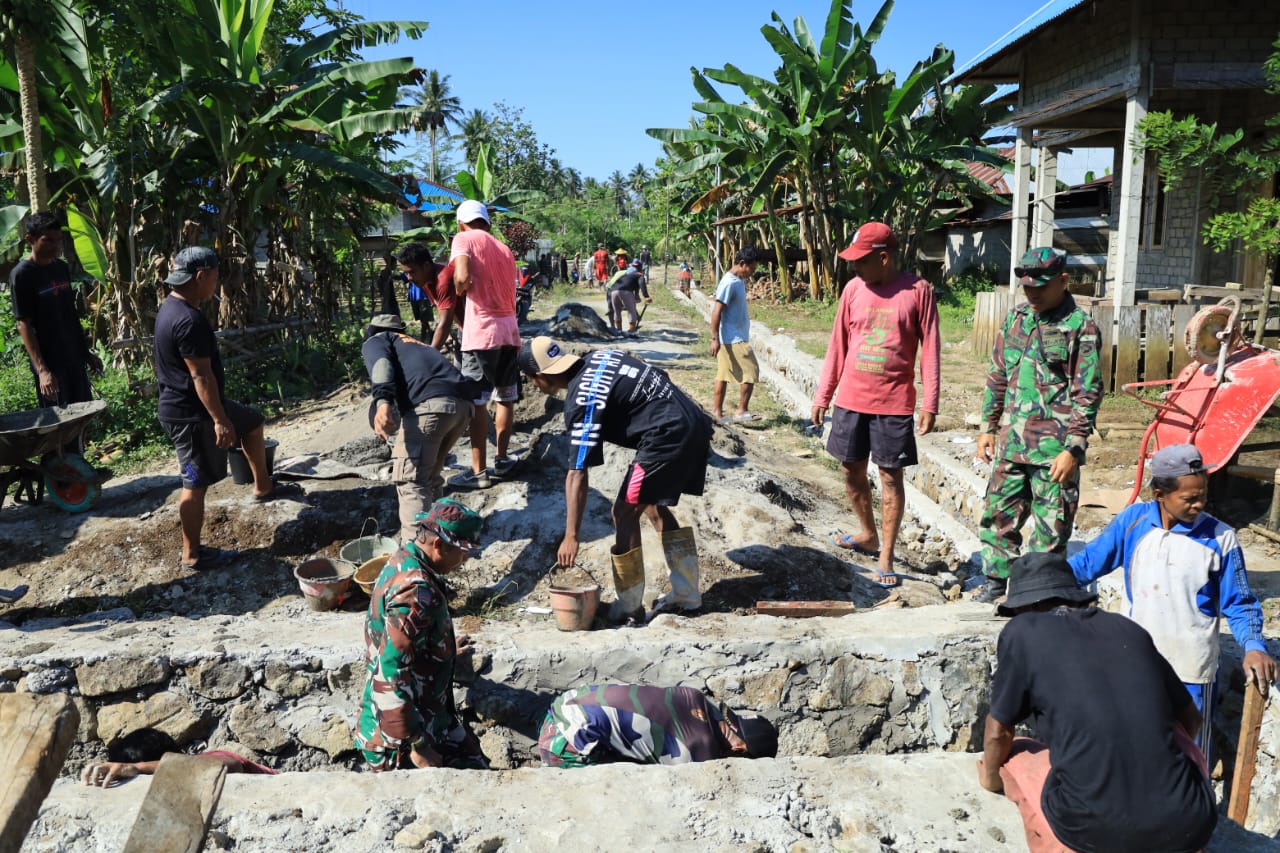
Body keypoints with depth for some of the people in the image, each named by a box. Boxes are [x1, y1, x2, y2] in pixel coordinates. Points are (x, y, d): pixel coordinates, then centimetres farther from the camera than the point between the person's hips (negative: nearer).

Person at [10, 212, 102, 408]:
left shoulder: (62, 268, 8)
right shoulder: (22, 275, -12)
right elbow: (23, 325, -15)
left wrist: (86, 352, 16)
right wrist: (41, 369, -23)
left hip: (74, 357, 7)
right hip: (49, 362, -7)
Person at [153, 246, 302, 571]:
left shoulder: (171, 306, 7)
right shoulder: (189, 320, -27)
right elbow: (201, 376, -27)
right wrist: (220, 420, -22)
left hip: (191, 405, 11)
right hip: (191, 414, -11)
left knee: (252, 422, 25)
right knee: (196, 484, 1)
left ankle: (263, 486, 37)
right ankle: (192, 554, 13)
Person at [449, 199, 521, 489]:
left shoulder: (464, 239, 0)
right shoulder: (504, 249, 19)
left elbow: (463, 278, -17)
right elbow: (506, 291, 17)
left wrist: (458, 288, 4)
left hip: (482, 331, -7)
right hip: (509, 329, 7)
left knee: (477, 402, -2)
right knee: (506, 397, 17)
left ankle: (479, 472, 0)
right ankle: (502, 458, 25)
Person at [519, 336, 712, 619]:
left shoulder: (581, 402, -13)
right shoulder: (598, 357, 12)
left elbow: (577, 475, -15)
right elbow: (659, 378, 18)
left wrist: (571, 536, -11)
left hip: (668, 437, -10)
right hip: (696, 423, 10)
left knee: (625, 512, 0)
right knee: (653, 507, 20)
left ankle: (628, 606, 9)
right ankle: (686, 594, 25)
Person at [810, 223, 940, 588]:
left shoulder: (918, 290, -6)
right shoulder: (853, 288, 3)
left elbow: (930, 349, -4)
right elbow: (837, 346, 9)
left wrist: (930, 403, -8)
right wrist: (822, 395, 9)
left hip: (894, 403, -4)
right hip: (851, 398, 4)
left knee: (891, 477, 1)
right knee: (852, 471, 12)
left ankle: (886, 556, 11)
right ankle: (868, 534, 35)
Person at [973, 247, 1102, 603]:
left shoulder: (1080, 327, -8)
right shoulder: (1015, 318, 10)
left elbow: (1088, 394, -9)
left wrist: (1073, 449, -13)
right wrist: (989, 427, 14)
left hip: (1054, 448, -5)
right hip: (1012, 441, 6)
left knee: (1051, 526, 3)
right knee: (999, 512, 12)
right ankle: (996, 578, 26)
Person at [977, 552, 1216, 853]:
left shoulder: (1022, 631, 5)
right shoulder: (1129, 629, 15)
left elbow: (999, 732, 13)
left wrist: (991, 777, 34)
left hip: (1095, 828, -4)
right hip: (1188, 824, 4)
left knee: (1014, 753, 23)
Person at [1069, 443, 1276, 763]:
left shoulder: (1219, 538, -10)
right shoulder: (1133, 520, -6)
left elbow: (1238, 603, -3)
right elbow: (1089, 562, 1)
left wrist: (1254, 646, -20)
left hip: (1190, 669, -2)